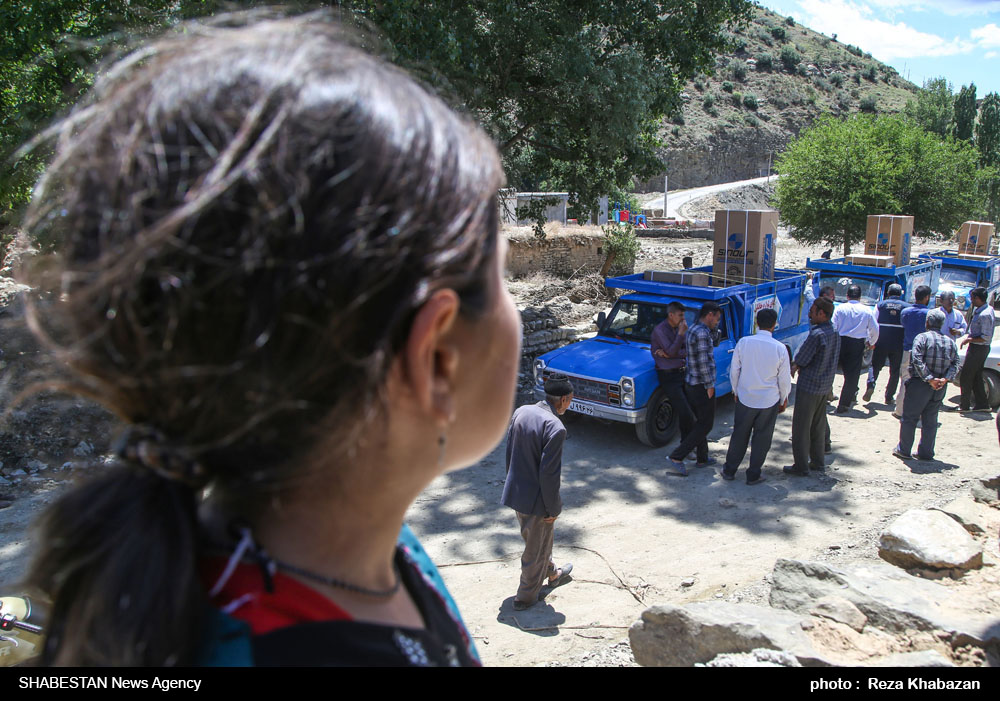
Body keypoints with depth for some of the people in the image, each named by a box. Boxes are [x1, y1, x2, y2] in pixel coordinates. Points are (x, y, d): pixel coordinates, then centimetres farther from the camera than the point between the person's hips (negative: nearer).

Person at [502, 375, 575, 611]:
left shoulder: (521, 412, -2)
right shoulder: (555, 427, -26)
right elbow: (549, 473, -24)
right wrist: (552, 509, -12)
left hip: (515, 492, 8)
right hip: (536, 499, -8)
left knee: (539, 540, 30)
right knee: (535, 549, 14)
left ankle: (551, 573, 53)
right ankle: (525, 597, 30)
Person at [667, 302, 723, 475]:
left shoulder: (692, 329, 10)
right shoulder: (702, 333, -21)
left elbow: (715, 342, 24)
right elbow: (704, 363, -23)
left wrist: (714, 326, 8)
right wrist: (710, 386, -16)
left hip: (690, 383, 10)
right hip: (701, 386, -10)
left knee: (700, 422, 19)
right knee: (705, 425, -1)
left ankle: (702, 458, 27)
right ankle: (677, 457, -6)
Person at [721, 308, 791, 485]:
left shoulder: (743, 342, -9)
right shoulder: (780, 348, -12)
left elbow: (734, 371, -1)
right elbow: (784, 379, -4)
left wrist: (735, 391, 14)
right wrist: (783, 400, 10)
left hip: (745, 399, 2)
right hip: (769, 401, -1)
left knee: (739, 435, 15)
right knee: (762, 438, 12)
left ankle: (729, 470, 24)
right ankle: (753, 475, 19)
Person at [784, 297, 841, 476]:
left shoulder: (816, 334, -22)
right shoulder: (835, 333, 6)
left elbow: (800, 360, -17)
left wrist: (793, 367, 6)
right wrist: (799, 366, 10)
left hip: (809, 386, -9)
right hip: (825, 386, 9)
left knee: (801, 427, 1)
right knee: (817, 426, 20)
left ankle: (801, 467, 6)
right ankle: (817, 461, 29)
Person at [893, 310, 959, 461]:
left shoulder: (922, 337, -9)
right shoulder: (950, 342, 7)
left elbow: (917, 360, -20)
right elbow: (955, 364, 0)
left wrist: (929, 379, -17)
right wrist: (945, 379, -10)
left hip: (920, 384, -5)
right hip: (940, 387, 5)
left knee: (909, 418, 6)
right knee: (931, 421, 13)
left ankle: (903, 450, 10)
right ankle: (926, 452, 16)